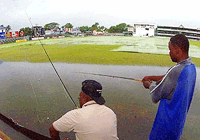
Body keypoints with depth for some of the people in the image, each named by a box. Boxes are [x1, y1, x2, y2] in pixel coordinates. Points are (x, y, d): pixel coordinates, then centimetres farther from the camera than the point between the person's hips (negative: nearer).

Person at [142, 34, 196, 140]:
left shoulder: (177, 71, -32)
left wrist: (149, 84, -2)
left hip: (168, 119, -8)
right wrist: (151, 77, 12)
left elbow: (155, 96, -22)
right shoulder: (191, 67, -3)